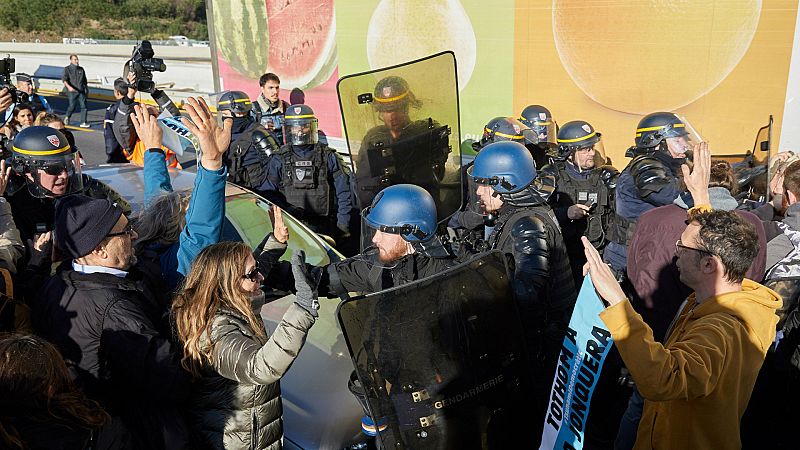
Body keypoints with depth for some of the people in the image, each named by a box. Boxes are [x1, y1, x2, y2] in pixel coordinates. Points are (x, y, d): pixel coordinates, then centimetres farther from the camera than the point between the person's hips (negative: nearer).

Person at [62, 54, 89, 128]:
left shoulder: (81, 69, 14)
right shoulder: (67, 69, 1)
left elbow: (85, 81, 22)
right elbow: (64, 79, -12)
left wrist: (87, 89, 21)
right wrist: (68, 87, -29)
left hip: (81, 91, 3)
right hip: (72, 92, -3)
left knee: (84, 106, -7)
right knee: (72, 106, 0)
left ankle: (83, 123, -5)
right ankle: (67, 117, 30)